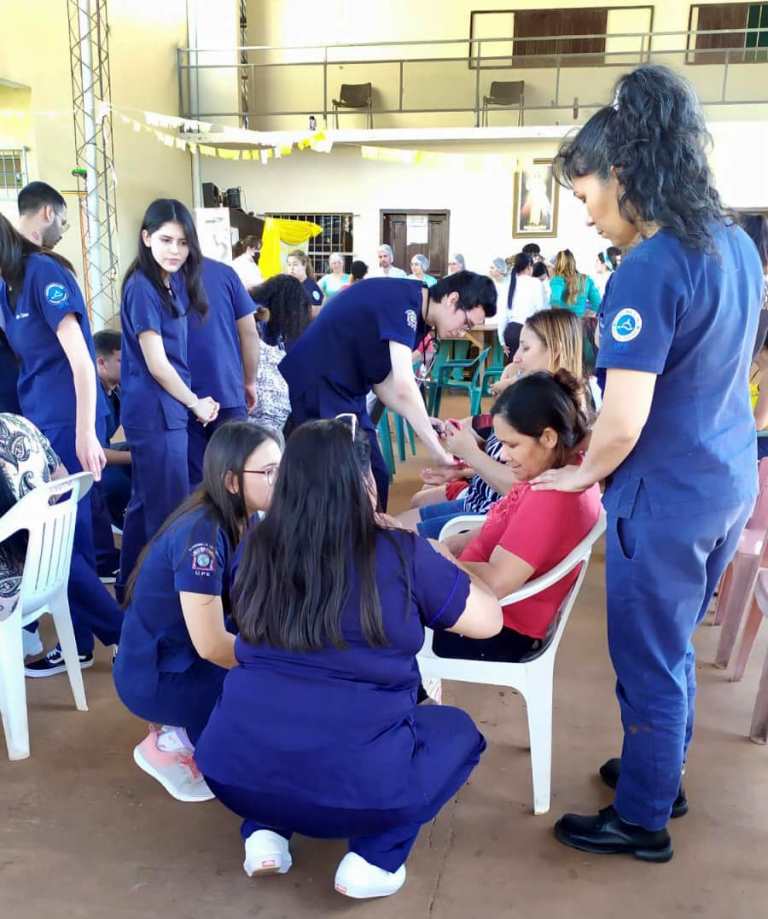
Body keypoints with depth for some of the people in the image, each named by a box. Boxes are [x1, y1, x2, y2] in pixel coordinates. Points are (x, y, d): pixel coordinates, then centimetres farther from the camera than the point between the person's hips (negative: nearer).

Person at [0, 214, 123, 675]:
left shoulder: (43, 273, -14)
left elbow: (81, 360, -19)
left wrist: (86, 433, -22)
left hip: (67, 421, -8)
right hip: (42, 420, 8)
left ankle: (126, 633, 8)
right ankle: (80, 641, 23)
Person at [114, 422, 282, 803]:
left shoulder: (240, 521, -2)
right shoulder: (201, 534, -27)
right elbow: (211, 646, -26)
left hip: (194, 656, 8)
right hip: (156, 675, -8)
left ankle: (184, 728, 9)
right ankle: (172, 743, 1)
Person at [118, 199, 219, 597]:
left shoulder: (174, 282, 12)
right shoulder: (142, 287, -15)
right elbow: (156, 364, -16)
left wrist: (191, 401, 2)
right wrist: (195, 403, -4)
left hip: (166, 408, 9)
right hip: (156, 411, -9)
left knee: (147, 503, 18)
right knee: (168, 509, -3)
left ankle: (132, 587, 31)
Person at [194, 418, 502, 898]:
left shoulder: (261, 547, 1)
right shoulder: (400, 554, -9)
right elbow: (490, 620, 4)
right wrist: (439, 560, 20)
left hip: (235, 772, 4)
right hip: (354, 785, -4)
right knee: (457, 729, 23)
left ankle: (266, 832, 17)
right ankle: (375, 857, 7)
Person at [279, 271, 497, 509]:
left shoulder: (412, 313, 9)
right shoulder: (402, 300, -20)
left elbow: (383, 382, 10)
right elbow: (404, 388, -28)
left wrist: (427, 425, -2)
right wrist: (439, 453, -24)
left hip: (343, 391, 10)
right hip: (314, 387, -9)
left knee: (375, 478, 9)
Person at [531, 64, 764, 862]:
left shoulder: (647, 272, -23)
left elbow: (624, 421, -25)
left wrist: (581, 475, -5)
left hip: (667, 497, -8)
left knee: (648, 662, 9)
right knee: (673, 647, 24)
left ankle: (642, 821, 28)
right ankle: (660, 776, 43)